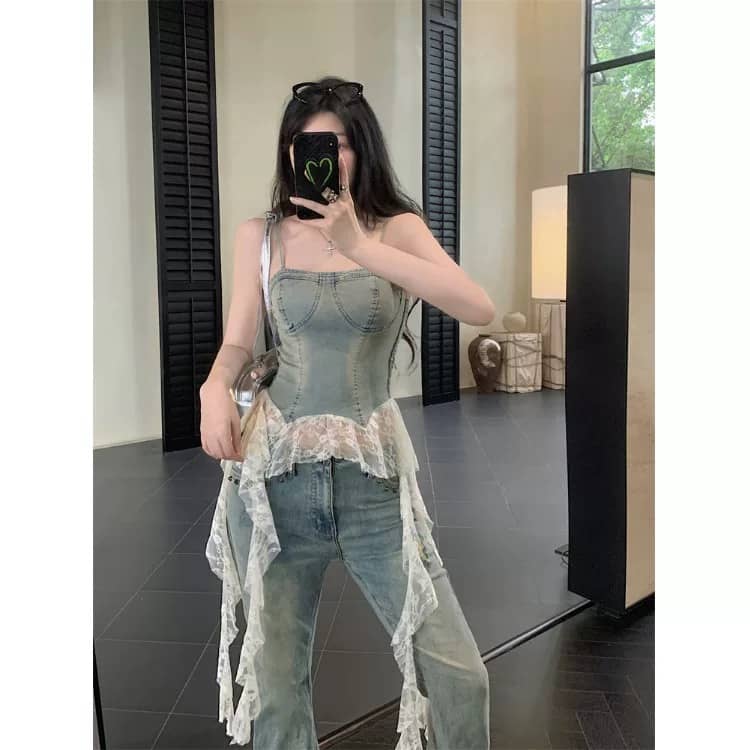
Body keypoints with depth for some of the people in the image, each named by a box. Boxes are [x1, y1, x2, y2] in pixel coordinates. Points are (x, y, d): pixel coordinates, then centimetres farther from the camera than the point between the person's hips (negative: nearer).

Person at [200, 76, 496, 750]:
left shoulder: (396, 228, 1)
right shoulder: (262, 235, 7)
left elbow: (479, 308, -15)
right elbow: (237, 344, 10)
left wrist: (360, 246, -22)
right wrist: (215, 388, -13)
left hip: (375, 474, -1)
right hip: (275, 471, 1)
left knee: (459, 676, -1)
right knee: (275, 682, 10)